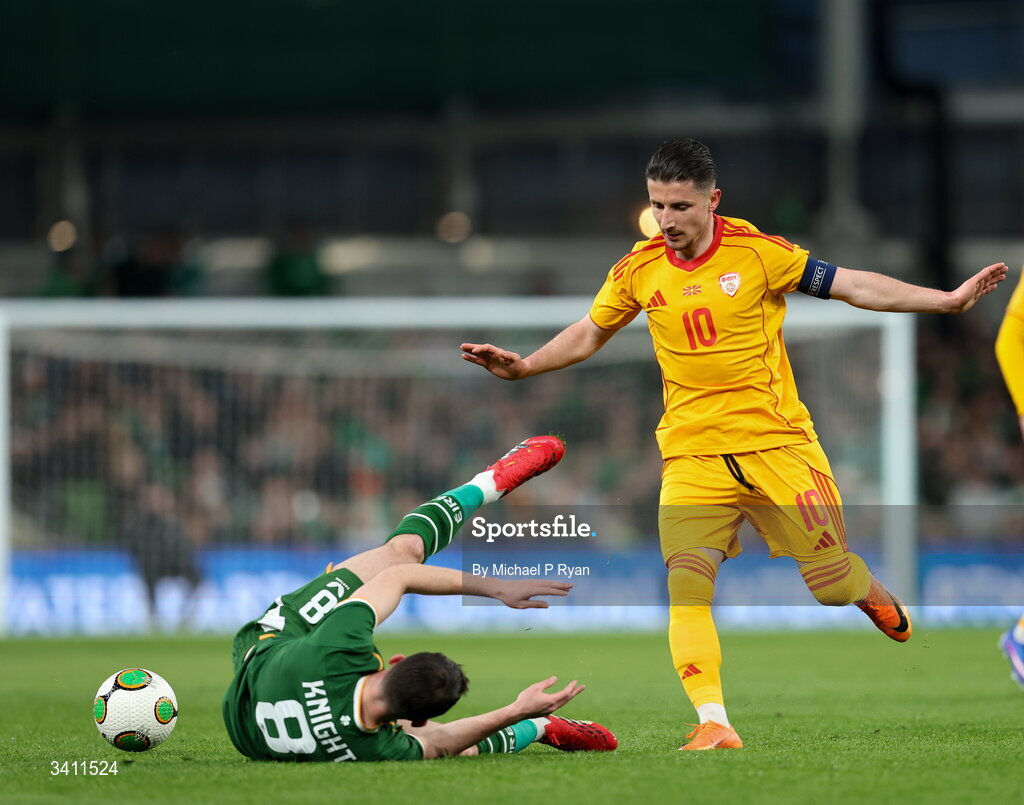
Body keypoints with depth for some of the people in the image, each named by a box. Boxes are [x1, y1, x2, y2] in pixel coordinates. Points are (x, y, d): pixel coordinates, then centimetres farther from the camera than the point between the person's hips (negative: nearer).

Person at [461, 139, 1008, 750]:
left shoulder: (756, 252, -7)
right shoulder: (639, 270, 2)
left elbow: (852, 286, -5)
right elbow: (588, 335, 19)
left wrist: (949, 299, -11)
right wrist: (524, 366, 9)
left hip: (777, 443, -2)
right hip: (693, 455, 2)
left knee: (832, 580, 2)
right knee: (686, 587, -17)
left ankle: (879, 601, 39)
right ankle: (714, 723, -17)